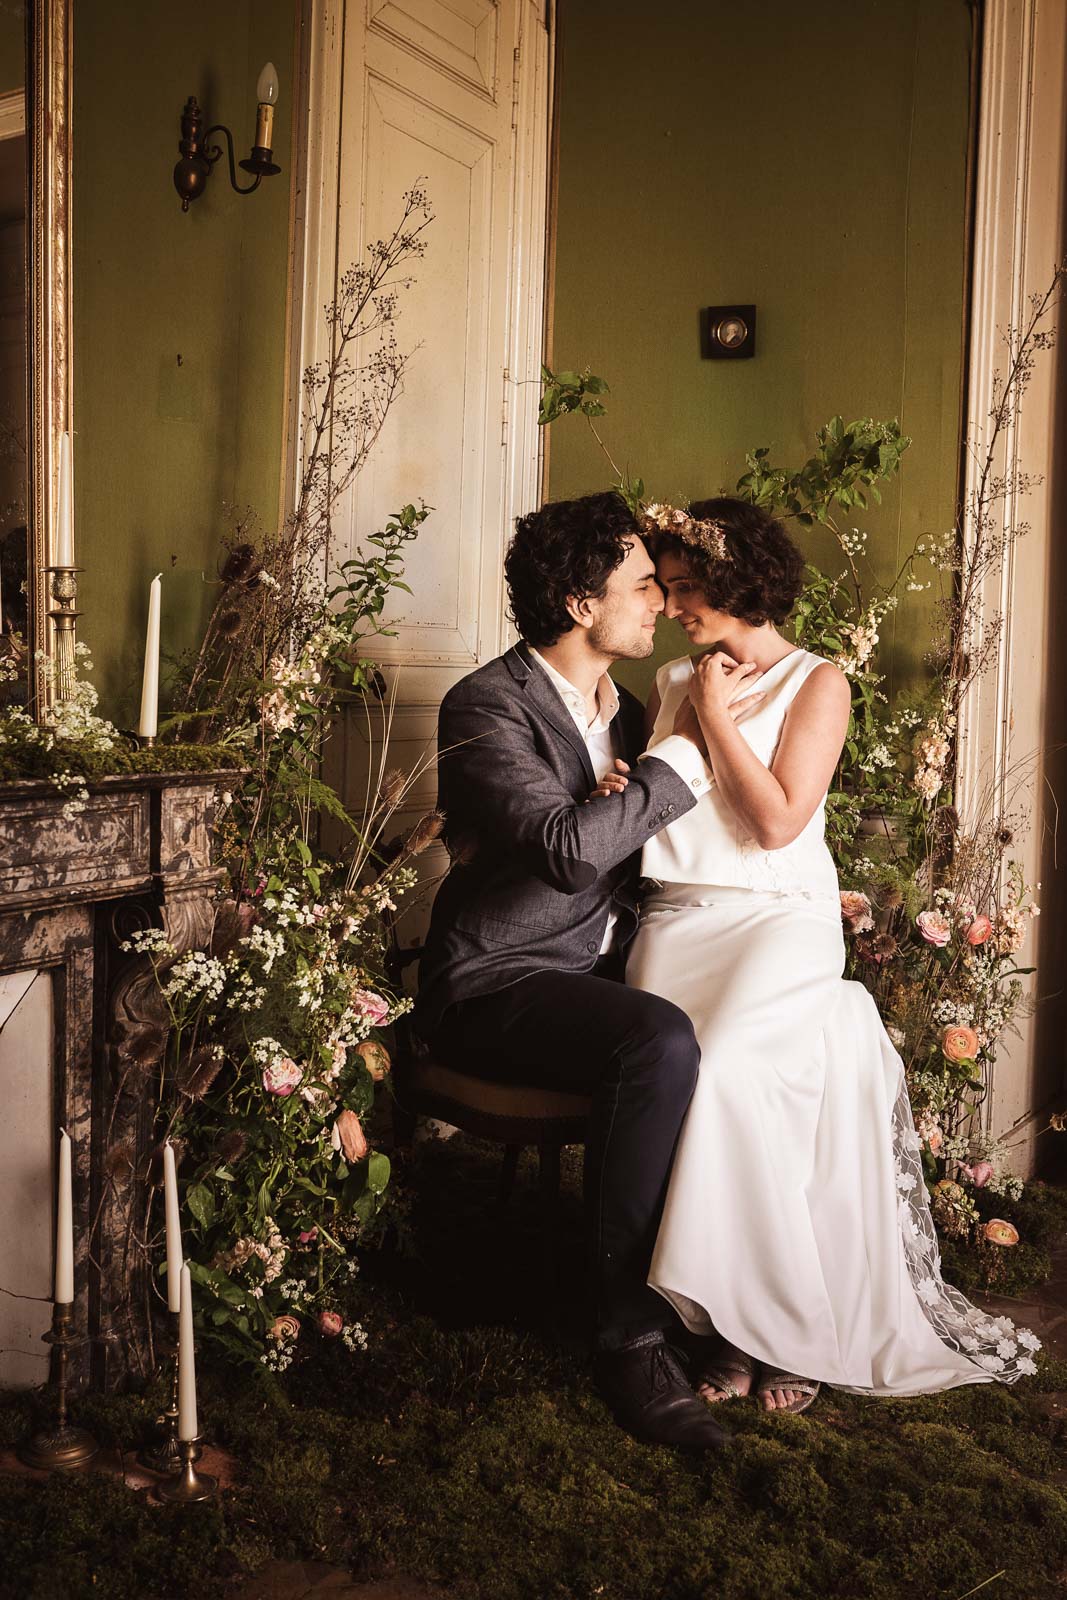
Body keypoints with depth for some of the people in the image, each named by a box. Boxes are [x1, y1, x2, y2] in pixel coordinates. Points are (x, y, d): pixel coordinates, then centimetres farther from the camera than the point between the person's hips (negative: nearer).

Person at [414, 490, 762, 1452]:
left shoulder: (624, 710, 15)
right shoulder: (487, 706, -11)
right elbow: (567, 848, -26)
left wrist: (624, 799, -2)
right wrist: (691, 752, -16)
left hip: (600, 971, 8)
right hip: (497, 985, -7)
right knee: (663, 1042, -33)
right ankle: (632, 1337, -23)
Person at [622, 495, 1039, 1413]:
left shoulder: (816, 683, 5)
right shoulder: (674, 683, 20)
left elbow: (777, 822, -6)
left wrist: (717, 716, -2)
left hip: (781, 916, -4)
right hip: (681, 917, 4)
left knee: (724, 1069, -32)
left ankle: (782, 1323, -14)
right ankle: (728, 1326, -14)